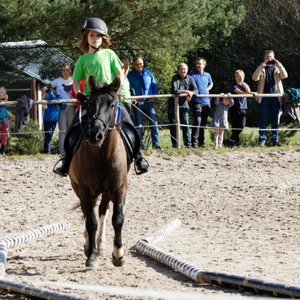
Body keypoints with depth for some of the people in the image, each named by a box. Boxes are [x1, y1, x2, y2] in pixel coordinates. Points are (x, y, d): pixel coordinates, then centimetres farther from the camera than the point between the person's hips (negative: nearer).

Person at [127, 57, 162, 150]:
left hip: (149, 101, 1)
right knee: (139, 124, 1)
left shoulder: (148, 73, 9)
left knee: (153, 122, -8)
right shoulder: (130, 75, 4)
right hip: (138, 103, -1)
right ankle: (141, 143, 7)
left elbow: (155, 86, 12)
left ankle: (155, 143, -5)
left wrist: (154, 97, -1)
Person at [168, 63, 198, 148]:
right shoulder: (175, 78, -12)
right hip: (173, 104, -2)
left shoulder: (190, 79, 1)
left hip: (184, 104, 2)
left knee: (186, 124, -4)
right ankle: (175, 144, 11)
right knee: (173, 125, 3)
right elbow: (174, 91, -25)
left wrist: (190, 93, -25)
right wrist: (186, 91, -20)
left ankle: (188, 144, -3)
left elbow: (196, 90, -4)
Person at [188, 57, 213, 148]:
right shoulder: (192, 74, -4)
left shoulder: (207, 75, 13)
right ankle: (194, 141, -21)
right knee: (197, 121, -19)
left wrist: (207, 89, 13)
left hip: (206, 102, 6)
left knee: (203, 123, 10)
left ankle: (201, 141, 18)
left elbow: (211, 84, 31)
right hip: (196, 102, -6)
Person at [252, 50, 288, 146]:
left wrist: (278, 64, -11)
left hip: (276, 97, 1)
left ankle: (275, 140, 6)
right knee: (263, 120, -3)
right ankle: (262, 140, -2)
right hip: (264, 97, -1)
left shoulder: (277, 68, 14)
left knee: (275, 120, 3)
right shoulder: (261, 69, 11)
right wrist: (262, 66, -15)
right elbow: (254, 78, -7)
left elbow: (284, 76, -4)